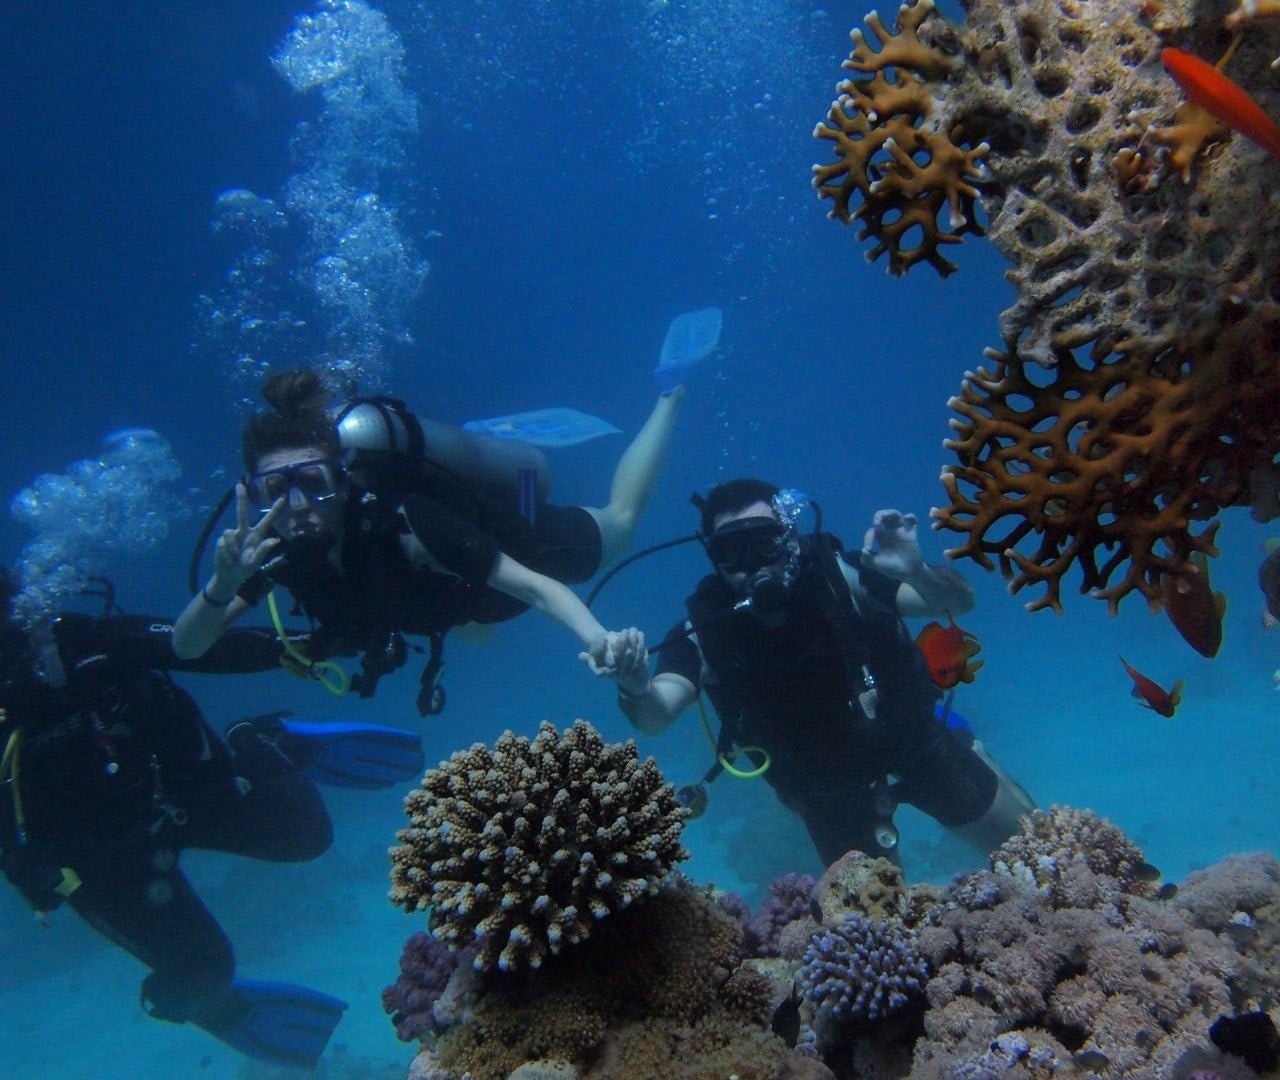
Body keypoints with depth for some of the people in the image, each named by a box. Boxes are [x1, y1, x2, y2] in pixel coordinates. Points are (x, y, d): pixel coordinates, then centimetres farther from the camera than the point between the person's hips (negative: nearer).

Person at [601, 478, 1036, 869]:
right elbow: (655, 717, -35)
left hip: (916, 740, 0)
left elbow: (960, 602, -21)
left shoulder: (837, 575, -24)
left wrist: (917, 571, -44)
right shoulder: (706, 631, -22)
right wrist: (635, 688, -59)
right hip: (831, 791, 0)